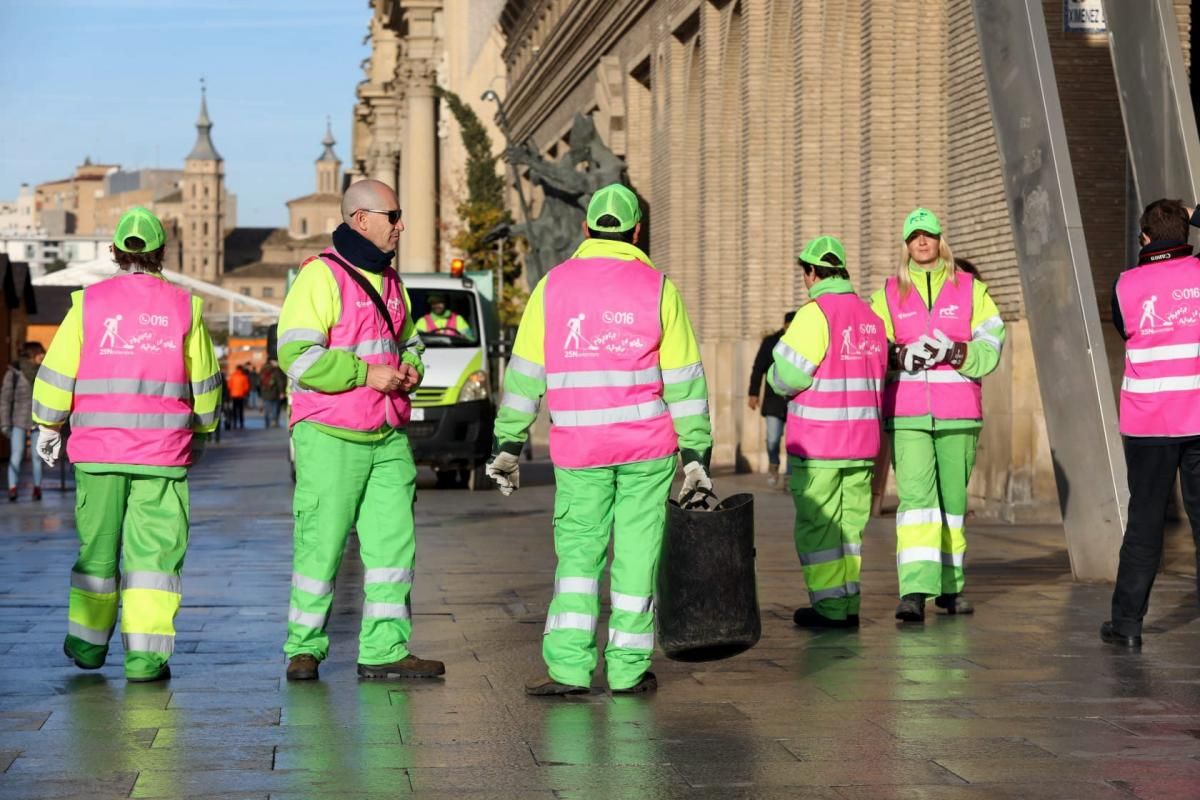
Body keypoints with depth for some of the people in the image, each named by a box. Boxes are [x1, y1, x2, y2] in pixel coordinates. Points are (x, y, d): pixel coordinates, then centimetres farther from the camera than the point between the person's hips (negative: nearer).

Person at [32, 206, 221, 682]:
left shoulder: (88, 303, 0)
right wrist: (202, 430, 23)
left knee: (98, 545, 15)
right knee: (155, 549, 0)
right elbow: (205, 380, 8)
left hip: (98, 449, 1)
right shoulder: (184, 307, 1)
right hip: (163, 452, -1)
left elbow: (58, 373, 1)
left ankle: (88, 642, 26)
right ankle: (145, 654, -6)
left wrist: (49, 426, 15)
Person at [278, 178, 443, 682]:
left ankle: (385, 649, 8)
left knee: (393, 542, 3)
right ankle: (303, 649, 9)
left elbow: (409, 342, 30)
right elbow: (297, 355, -17)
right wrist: (365, 373, -18)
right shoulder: (322, 276, -8)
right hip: (330, 437, -7)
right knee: (320, 545, -3)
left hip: (389, 438, 7)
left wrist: (411, 368, 7)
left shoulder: (390, 282, 17)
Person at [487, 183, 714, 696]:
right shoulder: (657, 288, 1)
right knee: (637, 552, 5)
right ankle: (628, 669, 8)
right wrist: (696, 453, 1)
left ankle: (569, 666, -3)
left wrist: (507, 443, 9)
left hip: (578, 450, 1)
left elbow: (525, 372, 4)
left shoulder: (553, 285, 5)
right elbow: (684, 380, -1)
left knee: (578, 550, 7)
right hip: (648, 447, -1)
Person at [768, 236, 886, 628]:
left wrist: (774, 373, 5)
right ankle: (849, 603, 13)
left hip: (817, 441, -7)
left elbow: (788, 376, -16)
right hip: (862, 440, 7)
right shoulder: (870, 317, 10)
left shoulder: (815, 314, -13)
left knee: (816, 523, 1)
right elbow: (877, 378, 13)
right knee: (849, 521, 12)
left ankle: (829, 606, 1)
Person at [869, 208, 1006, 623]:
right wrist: (904, 356, -16)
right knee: (916, 496, -14)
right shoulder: (888, 293, 10)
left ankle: (950, 586, 21)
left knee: (953, 499, 9)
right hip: (907, 415, -1)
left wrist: (954, 352, -18)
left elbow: (991, 346, 1)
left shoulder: (970, 289, 9)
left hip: (959, 415, 1)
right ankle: (914, 592, -21)